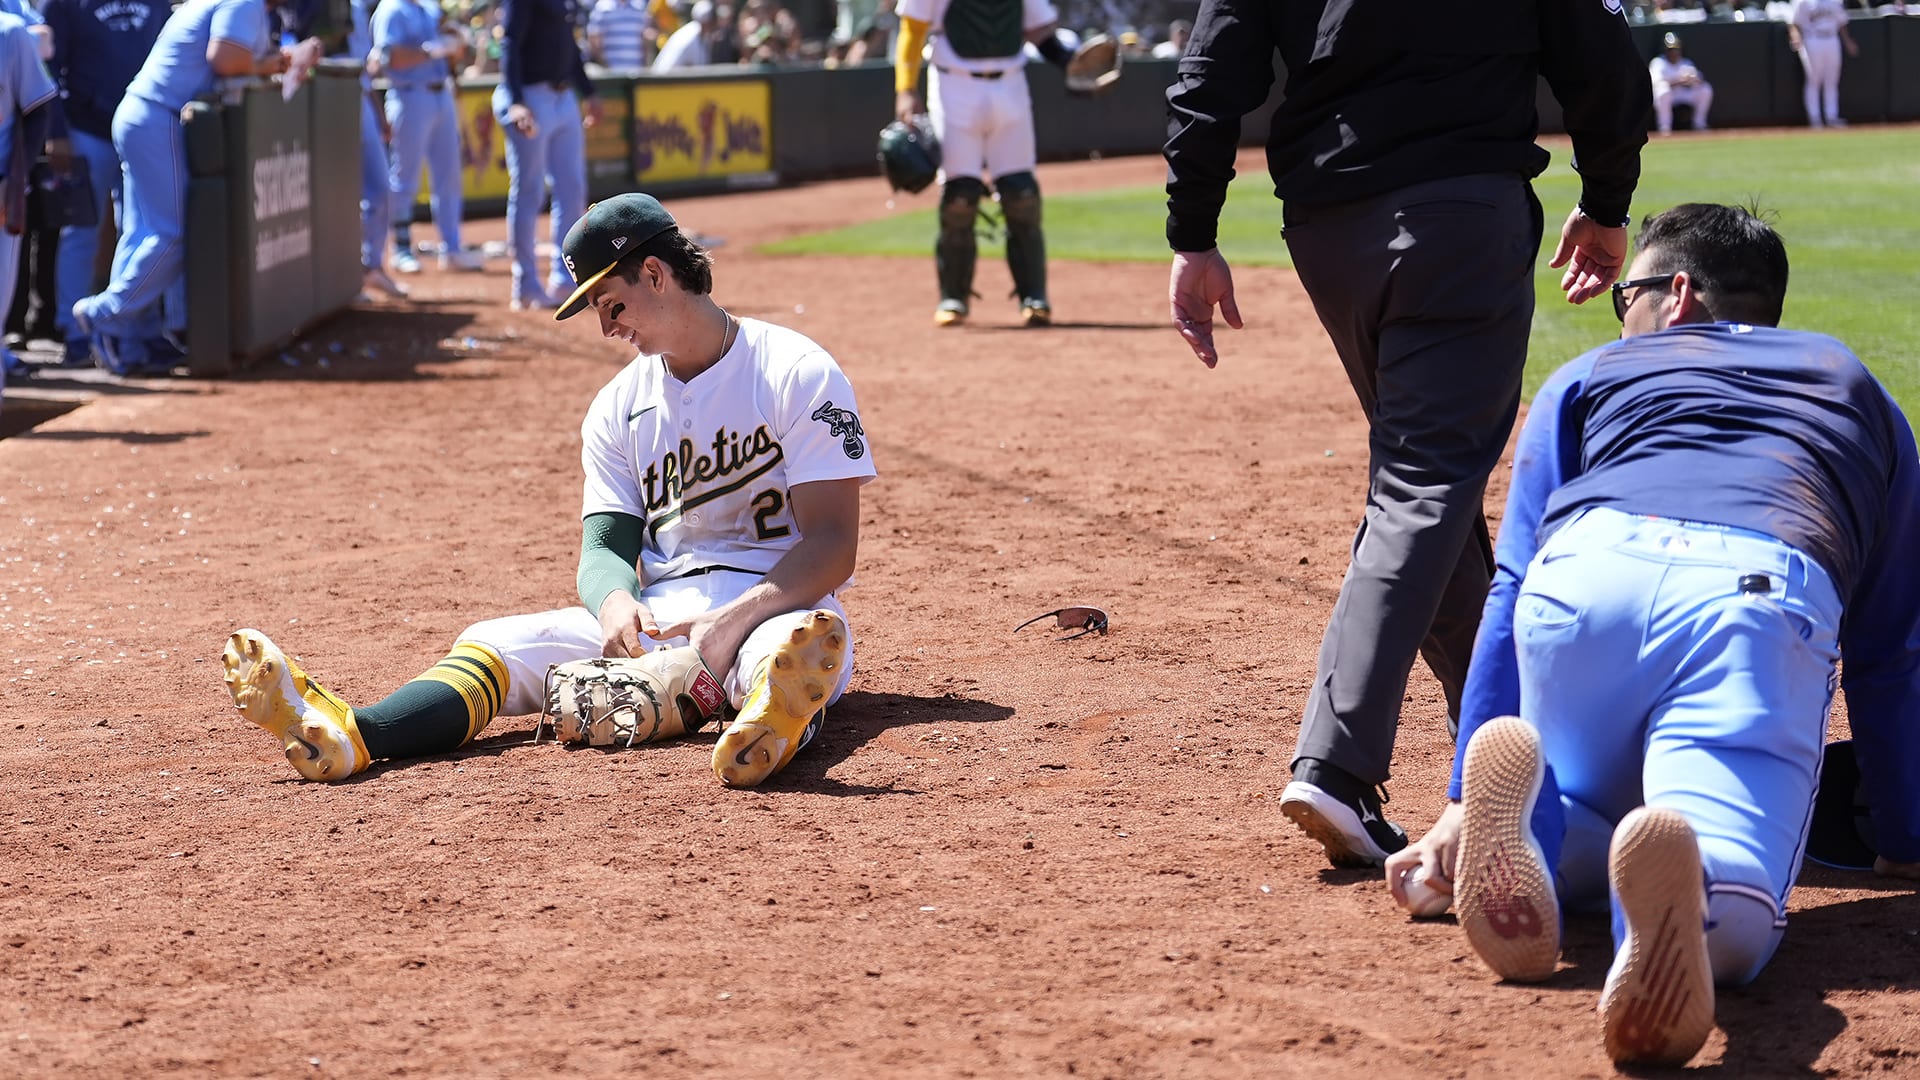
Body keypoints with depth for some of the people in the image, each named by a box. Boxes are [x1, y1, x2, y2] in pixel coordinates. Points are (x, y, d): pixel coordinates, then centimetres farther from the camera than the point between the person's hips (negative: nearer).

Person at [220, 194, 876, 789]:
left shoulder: (796, 374, -3)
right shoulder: (618, 408, 16)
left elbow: (833, 546, -12)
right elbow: (605, 543, 7)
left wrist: (734, 620, -28)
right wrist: (614, 601, -20)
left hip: (773, 601, -5)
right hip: (657, 617, 5)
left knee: (798, 643, -43)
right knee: (498, 640, -18)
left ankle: (775, 726, -80)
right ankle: (349, 736, -45)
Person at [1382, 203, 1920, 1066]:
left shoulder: (1587, 377, 35)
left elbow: (1510, 595, 24)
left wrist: (1464, 801, 21)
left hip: (1585, 576, 1)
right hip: (1765, 597, -1)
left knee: (1586, 839, 22)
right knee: (1732, 912, -9)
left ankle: (1522, 817, -17)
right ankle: (1682, 886, -48)